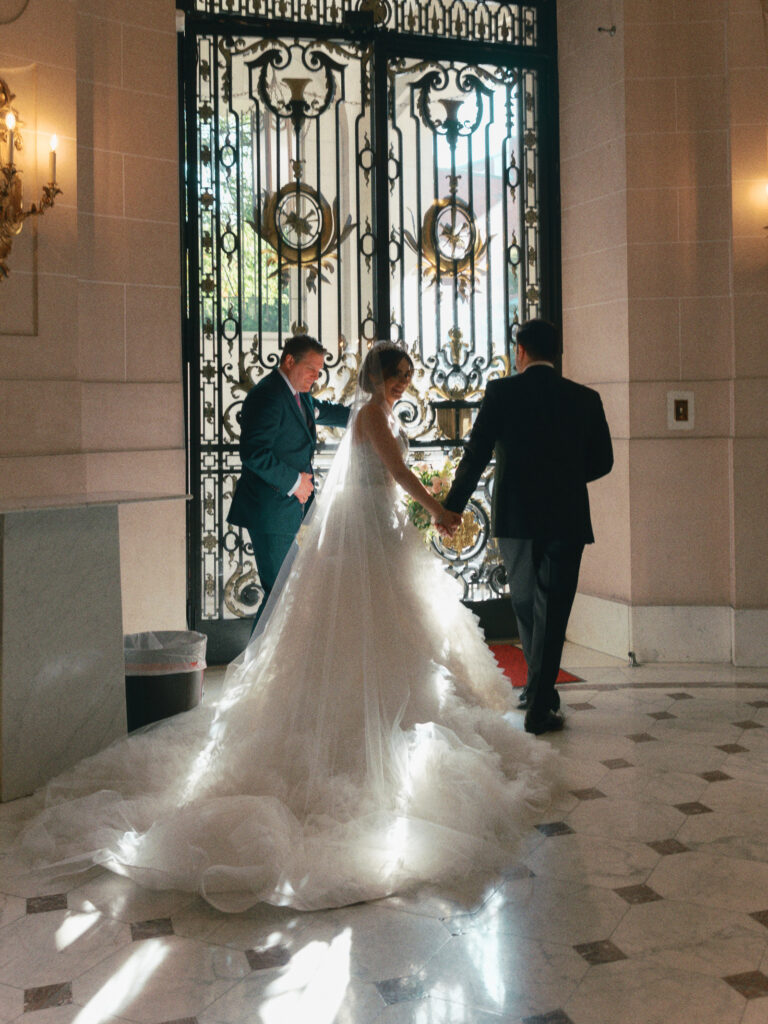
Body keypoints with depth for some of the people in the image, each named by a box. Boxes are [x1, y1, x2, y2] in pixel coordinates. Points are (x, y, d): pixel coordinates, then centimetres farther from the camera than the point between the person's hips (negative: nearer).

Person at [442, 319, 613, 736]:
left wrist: (452, 507, 3)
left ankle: (539, 687, 30)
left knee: (524, 605, 19)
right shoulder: (585, 398, 2)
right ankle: (539, 706, 4)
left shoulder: (501, 392, -3)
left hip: (514, 517, 0)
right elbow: (602, 462, 6)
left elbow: (476, 455, -5)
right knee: (551, 612, 4)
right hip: (566, 518, 0)